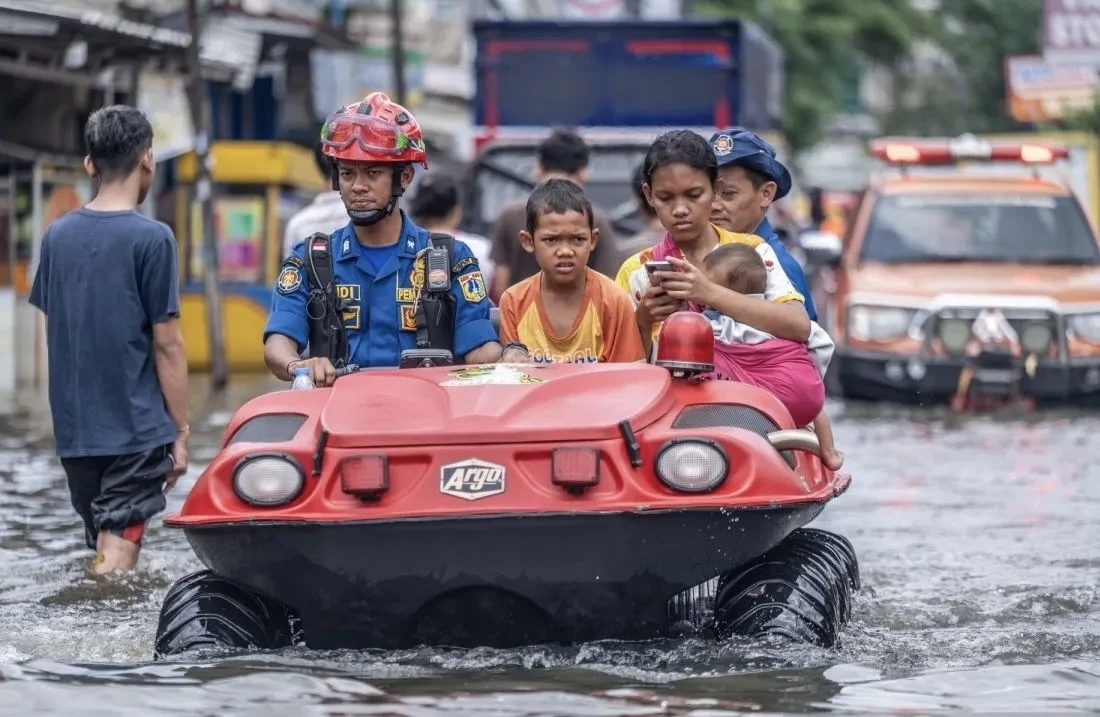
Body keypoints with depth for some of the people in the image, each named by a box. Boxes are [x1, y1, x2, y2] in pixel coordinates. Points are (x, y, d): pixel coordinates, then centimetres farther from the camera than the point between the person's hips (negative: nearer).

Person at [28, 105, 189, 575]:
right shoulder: (151, 239, -11)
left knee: (104, 554, 18)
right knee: (119, 556, -9)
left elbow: (52, 330, 12)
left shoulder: (58, 235, 6)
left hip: (74, 430, 6)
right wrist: (181, 430, -2)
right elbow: (166, 343, -10)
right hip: (136, 427, -6)